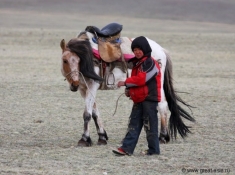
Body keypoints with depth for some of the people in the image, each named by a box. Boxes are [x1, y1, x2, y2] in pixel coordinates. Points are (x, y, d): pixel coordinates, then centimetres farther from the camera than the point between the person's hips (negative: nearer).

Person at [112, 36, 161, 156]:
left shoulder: (149, 63, -13)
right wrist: (129, 89, 6)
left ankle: (154, 149, 4)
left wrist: (126, 83, -14)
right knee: (134, 123, 6)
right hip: (138, 99, 10)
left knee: (149, 124, -4)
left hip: (149, 98, -10)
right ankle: (127, 148, 4)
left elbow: (141, 79, -22)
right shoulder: (137, 63, 17)